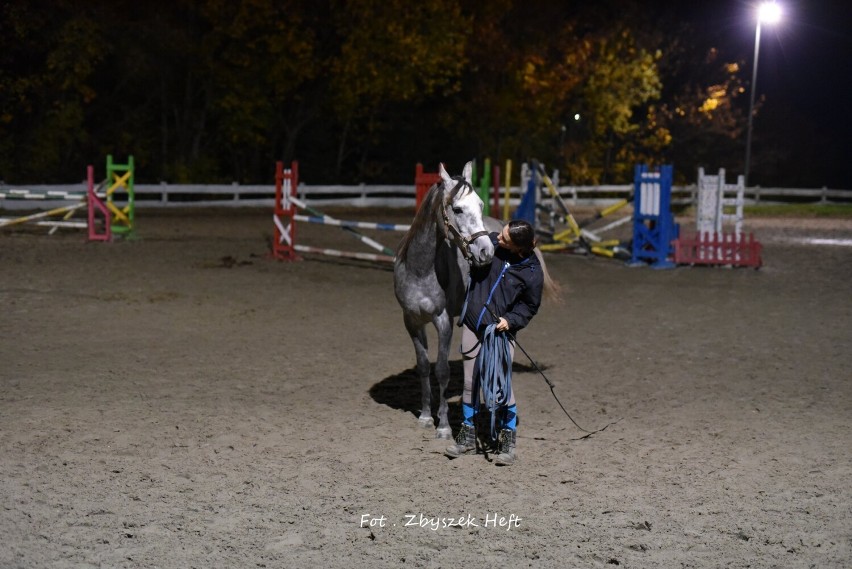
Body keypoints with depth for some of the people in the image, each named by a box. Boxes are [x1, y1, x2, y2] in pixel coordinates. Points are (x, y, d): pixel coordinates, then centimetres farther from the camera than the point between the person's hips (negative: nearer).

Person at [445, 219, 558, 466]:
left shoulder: (532, 273, -15)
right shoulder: (490, 243, -8)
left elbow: (529, 307, -4)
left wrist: (511, 320, -19)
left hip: (501, 333, -4)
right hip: (472, 325, 4)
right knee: (470, 382, 12)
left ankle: (507, 440, 9)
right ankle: (467, 436, 25)